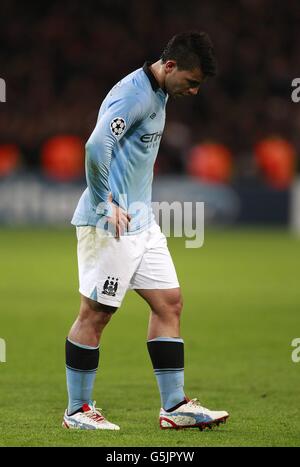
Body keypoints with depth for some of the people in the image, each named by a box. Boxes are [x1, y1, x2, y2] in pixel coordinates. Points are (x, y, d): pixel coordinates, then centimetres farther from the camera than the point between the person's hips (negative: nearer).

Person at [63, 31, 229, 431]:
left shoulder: (157, 94, 14)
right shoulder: (134, 94, -18)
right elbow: (97, 146, -31)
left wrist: (136, 206, 16)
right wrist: (105, 205, -22)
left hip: (140, 222, 10)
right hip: (110, 227, -10)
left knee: (169, 303, 7)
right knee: (96, 314, -2)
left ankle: (174, 406, 10)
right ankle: (77, 411, 7)